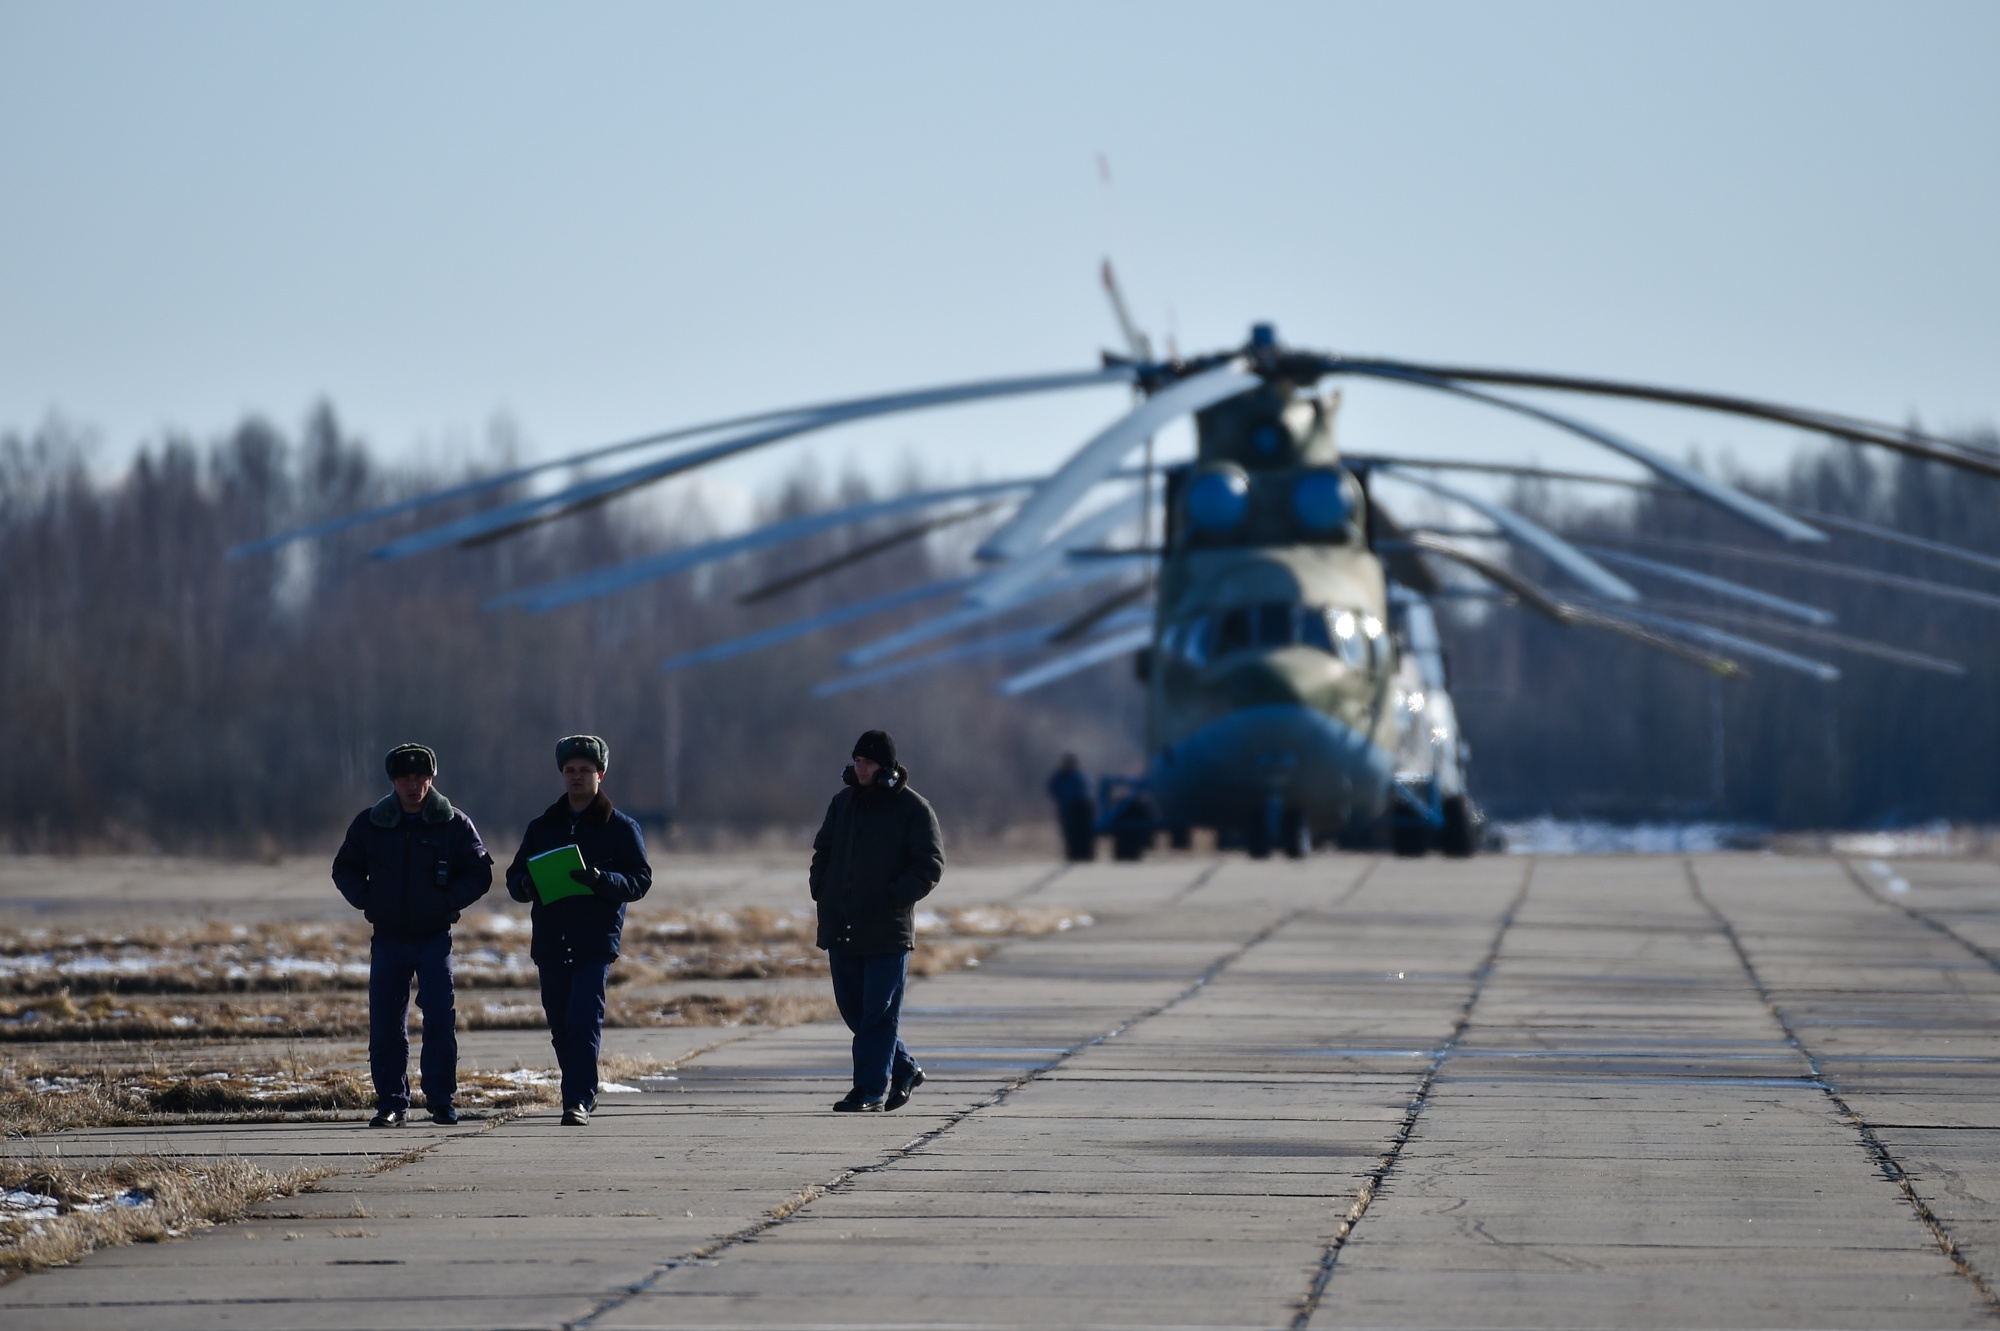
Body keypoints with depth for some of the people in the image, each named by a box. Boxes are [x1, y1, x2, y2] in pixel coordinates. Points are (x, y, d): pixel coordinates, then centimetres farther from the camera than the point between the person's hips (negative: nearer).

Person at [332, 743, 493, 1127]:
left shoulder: (454, 824, 1)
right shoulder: (369, 824, 5)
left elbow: (479, 874, 5)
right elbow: (345, 869, 13)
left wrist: (448, 901, -10)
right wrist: (367, 901, -4)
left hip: (435, 937, -2)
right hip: (388, 937, 2)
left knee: (440, 1017, -10)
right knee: (385, 1025, 1)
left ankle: (441, 1100, -3)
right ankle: (392, 1103, 8)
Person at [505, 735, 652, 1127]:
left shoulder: (621, 828, 4)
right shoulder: (542, 828, 15)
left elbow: (640, 880, -2)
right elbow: (514, 878, 16)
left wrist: (602, 880, -20)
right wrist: (527, 885, -9)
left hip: (596, 941, -4)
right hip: (550, 942, 4)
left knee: (584, 1019, -15)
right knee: (561, 1026, 6)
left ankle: (578, 1101, -18)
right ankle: (583, 1093, 21)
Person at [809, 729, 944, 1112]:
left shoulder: (914, 808, -5)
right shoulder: (843, 802, 12)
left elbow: (929, 866, -8)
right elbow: (823, 850, 22)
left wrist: (892, 898, -17)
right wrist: (821, 890, 5)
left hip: (888, 931, -6)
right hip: (842, 928, 6)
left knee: (879, 1012, -4)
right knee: (852, 1008, 10)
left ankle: (872, 1089, 0)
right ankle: (904, 1070, 24)